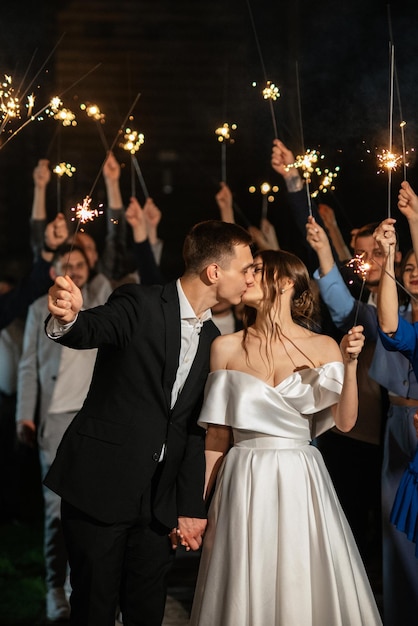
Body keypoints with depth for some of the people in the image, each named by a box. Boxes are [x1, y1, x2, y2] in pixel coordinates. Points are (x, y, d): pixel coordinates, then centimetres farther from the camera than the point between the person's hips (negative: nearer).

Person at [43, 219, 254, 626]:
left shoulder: (211, 340, 10)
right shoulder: (141, 305, -10)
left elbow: (194, 428, 12)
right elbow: (93, 329, -30)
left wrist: (191, 507, 8)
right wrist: (68, 318, -54)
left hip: (159, 498, 6)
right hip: (101, 484, -6)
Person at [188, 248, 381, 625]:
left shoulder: (322, 347, 3)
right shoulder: (227, 348, 4)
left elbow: (345, 421, -6)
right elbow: (217, 435, 7)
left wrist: (350, 364, -18)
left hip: (302, 482, 0)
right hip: (246, 483, 0)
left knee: (307, 589, 2)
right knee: (247, 591, 3)